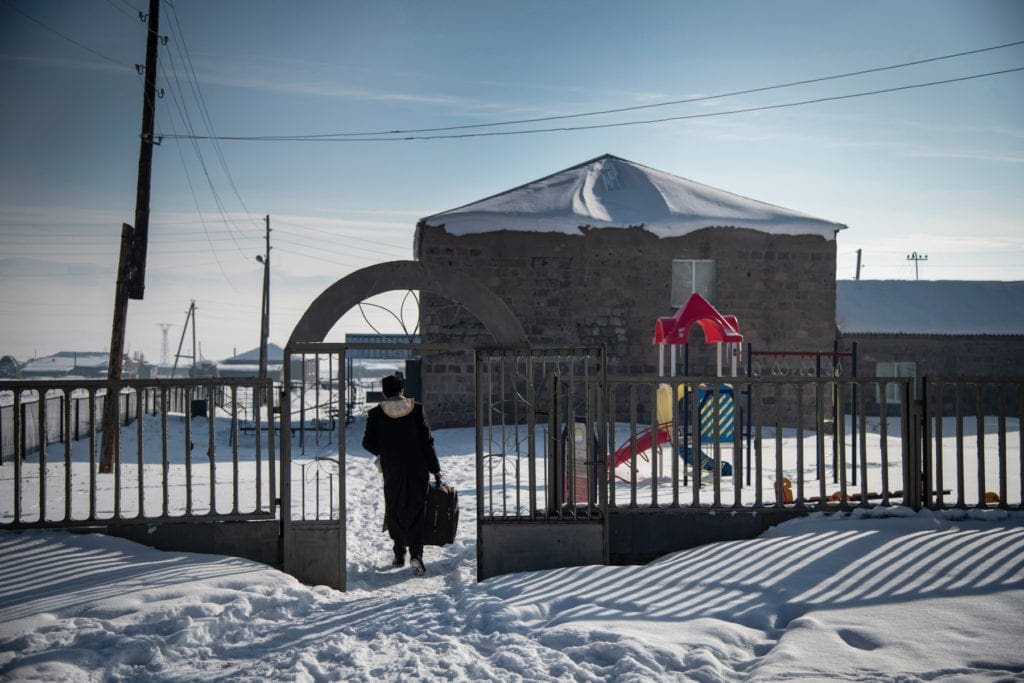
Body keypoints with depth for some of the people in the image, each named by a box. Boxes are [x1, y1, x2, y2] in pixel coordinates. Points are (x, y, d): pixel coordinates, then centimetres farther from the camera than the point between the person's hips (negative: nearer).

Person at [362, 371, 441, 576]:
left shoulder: (376, 414, -4)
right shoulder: (416, 409, -4)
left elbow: (368, 443, 0)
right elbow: (427, 441, -3)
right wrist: (435, 469, 3)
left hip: (392, 471, 0)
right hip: (417, 469, 0)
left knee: (394, 511, 15)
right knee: (416, 510, 3)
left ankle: (399, 554, 18)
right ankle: (416, 553, -13)